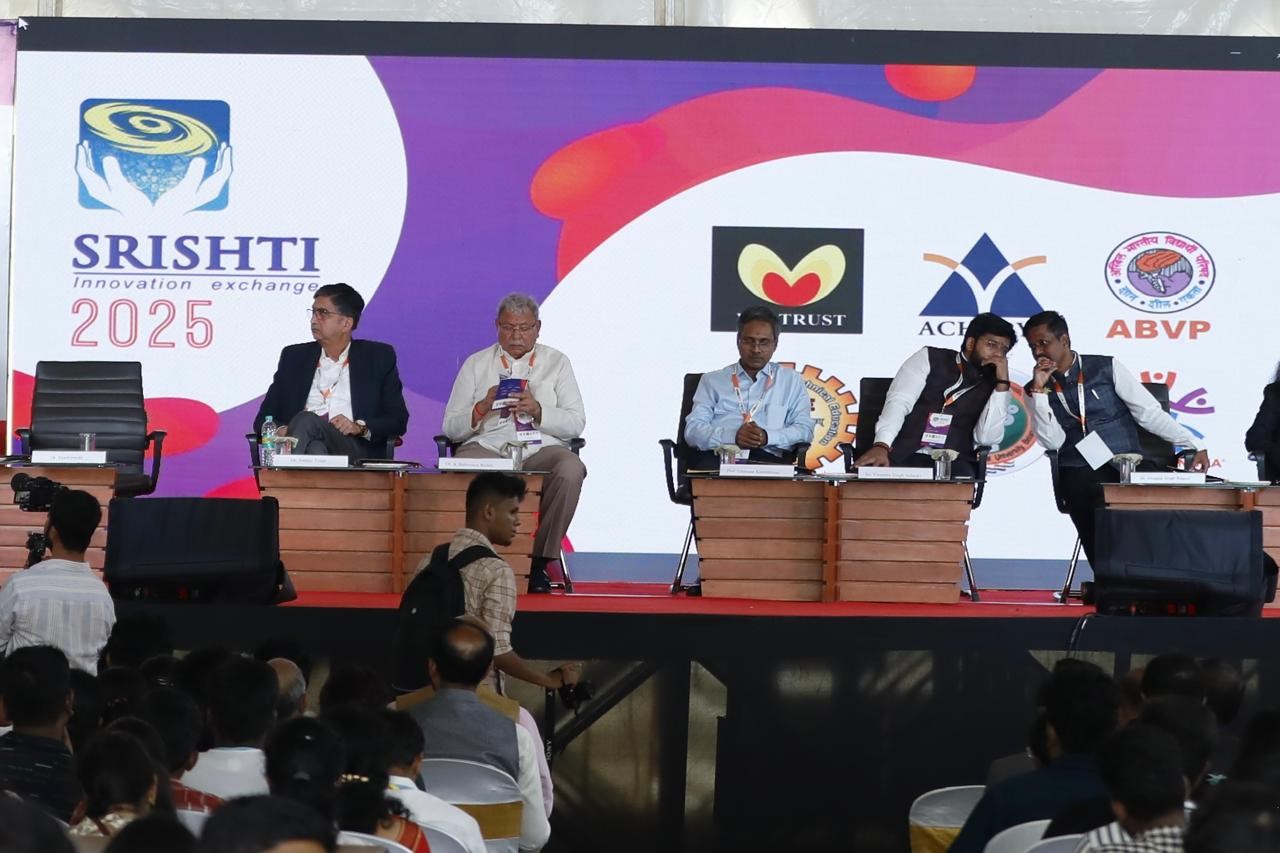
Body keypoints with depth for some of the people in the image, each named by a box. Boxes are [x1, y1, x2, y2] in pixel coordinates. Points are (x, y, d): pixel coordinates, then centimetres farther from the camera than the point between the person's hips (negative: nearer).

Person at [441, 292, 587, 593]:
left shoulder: (557, 362, 16)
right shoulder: (476, 364, 17)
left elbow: (576, 423, 6)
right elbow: (451, 427, 11)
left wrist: (538, 410, -11)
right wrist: (482, 407, -8)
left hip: (541, 448, 0)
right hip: (487, 446, 0)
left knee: (570, 469, -35)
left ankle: (540, 562, -24)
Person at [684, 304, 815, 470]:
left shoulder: (791, 381, 23)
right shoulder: (712, 380, 21)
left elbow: (804, 430, 11)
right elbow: (693, 430, 8)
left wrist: (767, 437, -10)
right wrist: (733, 436, -12)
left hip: (768, 457, -1)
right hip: (716, 455, 1)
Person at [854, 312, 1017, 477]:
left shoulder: (996, 386, 16)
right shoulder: (929, 359, 10)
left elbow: (987, 438, 0)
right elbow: (898, 402, -4)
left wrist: (1003, 383, -2)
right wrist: (881, 445, -22)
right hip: (903, 456, -2)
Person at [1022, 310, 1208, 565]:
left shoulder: (1107, 369, 5)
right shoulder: (1036, 389, 11)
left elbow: (1150, 413, 2)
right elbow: (1052, 442, -1)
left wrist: (1193, 446, -6)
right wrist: (1039, 391, -7)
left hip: (1125, 468, 0)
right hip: (1078, 476, 0)